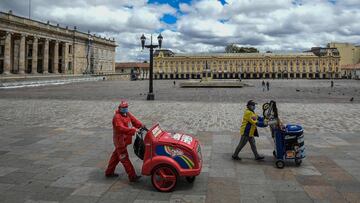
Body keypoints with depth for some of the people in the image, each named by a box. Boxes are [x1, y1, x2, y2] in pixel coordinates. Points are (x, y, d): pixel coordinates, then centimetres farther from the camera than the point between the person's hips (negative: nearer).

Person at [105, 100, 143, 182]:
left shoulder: (127, 114, 8)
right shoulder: (117, 117, -21)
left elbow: (133, 120, 3)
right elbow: (121, 129, -33)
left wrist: (141, 125, -15)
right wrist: (134, 130, -41)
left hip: (124, 139, 10)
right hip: (120, 140, -10)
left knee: (116, 155, 21)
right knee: (124, 159, -5)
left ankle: (109, 172, 36)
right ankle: (132, 176, -4)